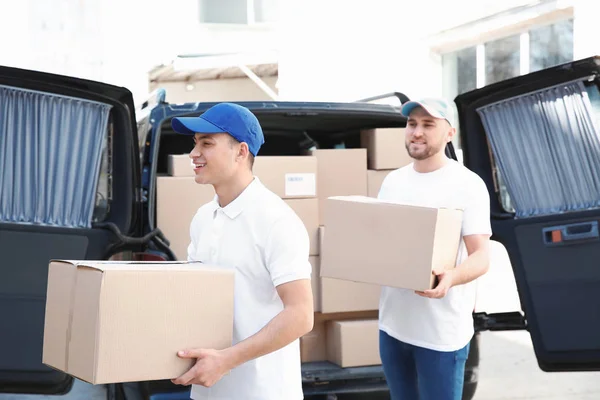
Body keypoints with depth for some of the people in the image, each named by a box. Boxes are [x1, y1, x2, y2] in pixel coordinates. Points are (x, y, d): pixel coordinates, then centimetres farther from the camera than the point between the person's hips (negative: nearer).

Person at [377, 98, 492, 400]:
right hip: (392, 324, 6)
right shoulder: (392, 181, 10)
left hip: (442, 332, -6)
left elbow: (481, 257, -13)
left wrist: (451, 278, -34)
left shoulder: (468, 184, -9)